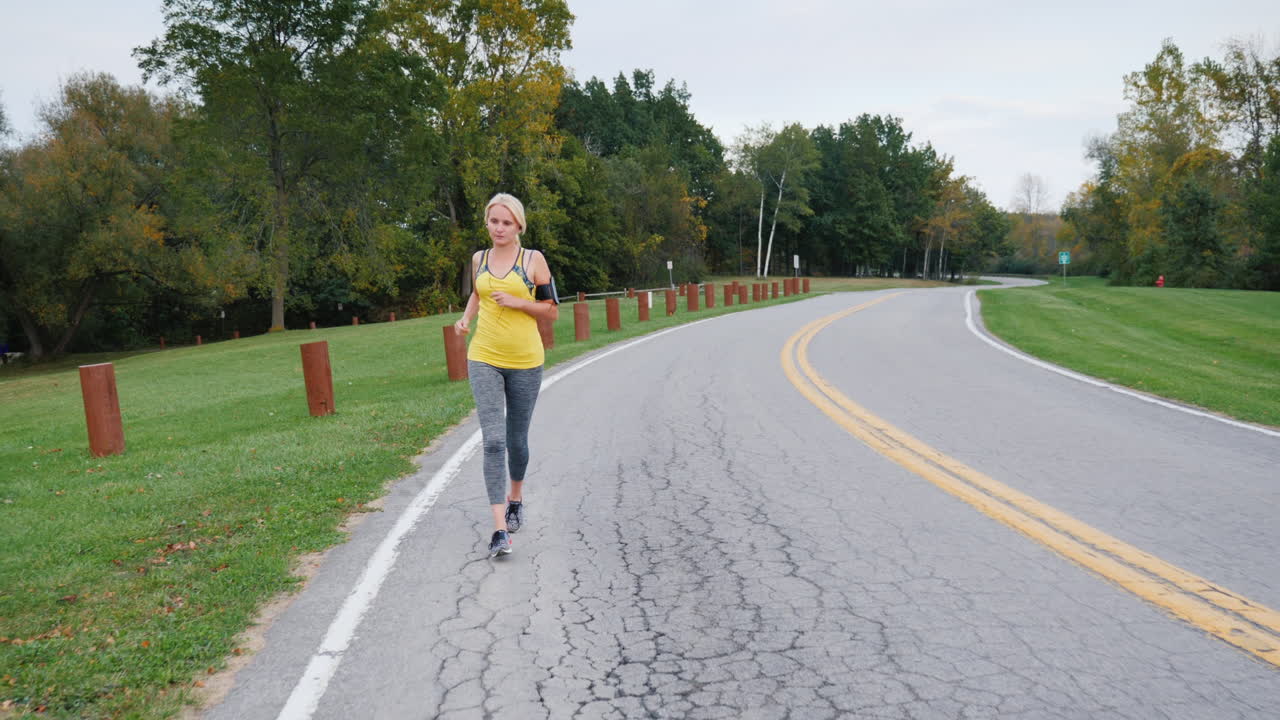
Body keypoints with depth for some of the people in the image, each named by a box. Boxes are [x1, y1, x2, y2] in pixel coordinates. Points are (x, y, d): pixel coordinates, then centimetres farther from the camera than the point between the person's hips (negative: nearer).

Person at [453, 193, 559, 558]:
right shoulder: (479, 259, 7)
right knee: (493, 441, -11)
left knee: (516, 440, 12)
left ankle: (516, 498, 41)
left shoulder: (533, 260, -2)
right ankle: (501, 530, -13)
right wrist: (465, 318, 9)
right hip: (484, 360, 1)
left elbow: (552, 310, 0)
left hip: (525, 362, -1)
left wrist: (517, 302, -14)